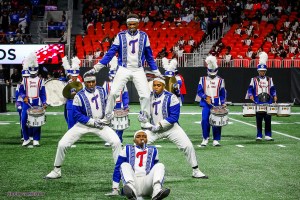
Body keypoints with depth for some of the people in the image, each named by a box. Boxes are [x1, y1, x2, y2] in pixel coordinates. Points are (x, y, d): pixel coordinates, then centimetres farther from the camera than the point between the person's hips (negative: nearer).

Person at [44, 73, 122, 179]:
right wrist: (92, 122, -19)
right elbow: (76, 114, -13)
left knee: (116, 142, -15)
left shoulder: (101, 91, 0)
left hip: (100, 124, 2)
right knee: (62, 144, -11)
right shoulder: (79, 96, -14)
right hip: (83, 125, -2)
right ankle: (56, 171, 8)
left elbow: (106, 105, 15)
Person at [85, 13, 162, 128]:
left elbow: (149, 56, 11)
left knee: (145, 95, -8)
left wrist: (156, 72, 11)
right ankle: (107, 118, 1)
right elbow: (110, 53, -1)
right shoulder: (120, 36, -1)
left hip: (138, 70, 1)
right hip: (123, 70, -1)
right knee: (113, 93, -13)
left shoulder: (144, 36, 3)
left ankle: (144, 120, 10)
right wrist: (96, 68, -8)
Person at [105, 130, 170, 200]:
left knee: (160, 166, -17)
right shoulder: (127, 149, 17)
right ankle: (130, 188, -55)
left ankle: (157, 191, -48)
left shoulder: (153, 150, 23)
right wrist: (115, 189, 7)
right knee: (124, 165, -23)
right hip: (132, 181, -1)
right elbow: (117, 168, 14)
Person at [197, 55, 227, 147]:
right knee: (205, 120, -9)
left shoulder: (220, 80, 8)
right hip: (206, 104, 0)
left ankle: (216, 140, 6)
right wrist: (206, 97, -13)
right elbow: (199, 91, 4)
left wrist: (223, 103, -2)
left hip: (217, 104, 0)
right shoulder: (203, 79, 7)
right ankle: (205, 139, 3)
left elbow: (223, 93, 10)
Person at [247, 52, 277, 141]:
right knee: (259, 120, 1)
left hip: (268, 103, 2)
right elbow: (250, 89, 4)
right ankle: (259, 136, 6)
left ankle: (268, 135, 7)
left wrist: (274, 96, -3)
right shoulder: (254, 80, 5)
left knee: (268, 120, 1)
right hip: (258, 104, -2)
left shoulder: (269, 79, 13)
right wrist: (250, 95, -14)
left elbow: (272, 89, 13)